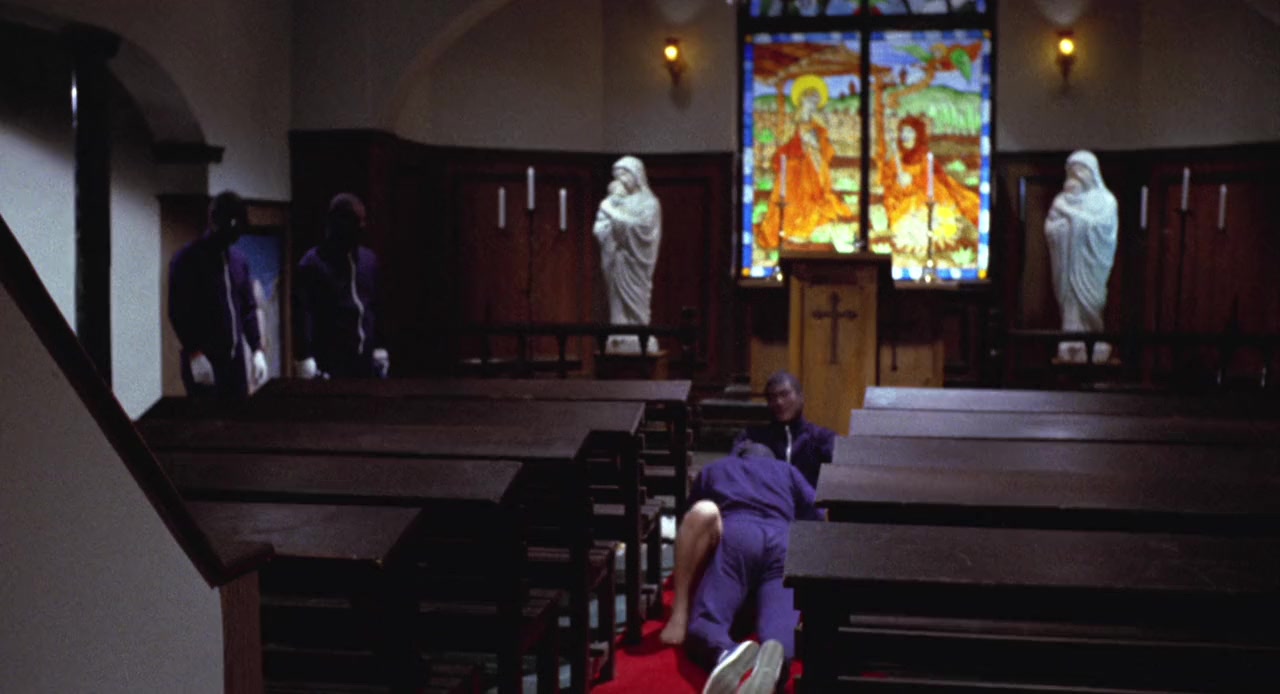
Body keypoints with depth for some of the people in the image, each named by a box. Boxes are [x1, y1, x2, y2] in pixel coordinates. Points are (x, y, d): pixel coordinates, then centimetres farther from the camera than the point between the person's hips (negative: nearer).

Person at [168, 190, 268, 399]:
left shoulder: (239, 260, 15)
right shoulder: (187, 259, -4)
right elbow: (178, 312, -10)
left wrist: (257, 350, 7)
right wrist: (195, 354, -17)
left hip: (235, 359, 6)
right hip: (203, 362, -6)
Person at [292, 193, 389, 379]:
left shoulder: (369, 259, 12)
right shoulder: (312, 264, -5)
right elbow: (302, 315, -9)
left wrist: (379, 349, 13)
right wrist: (305, 360, -15)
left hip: (366, 359, 5)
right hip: (331, 362, -5)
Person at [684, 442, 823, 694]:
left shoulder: (712, 470, 38)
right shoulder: (787, 471, 38)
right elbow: (817, 520, 31)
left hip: (735, 534, -1)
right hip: (784, 541, 1)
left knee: (703, 625, -15)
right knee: (781, 627, -20)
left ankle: (726, 654, -53)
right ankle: (774, 654, -58)